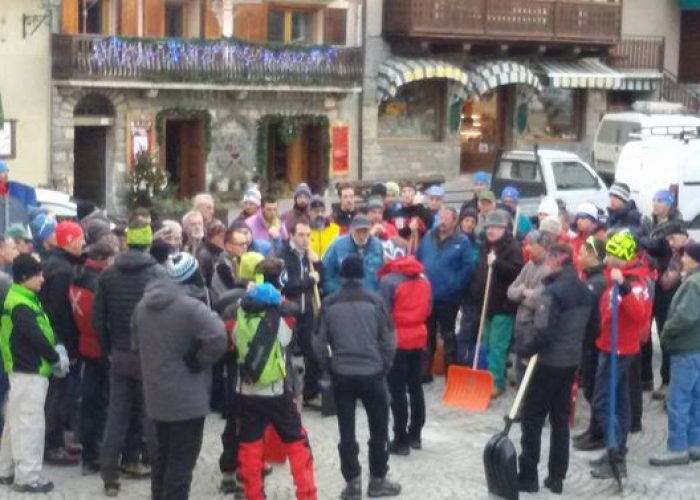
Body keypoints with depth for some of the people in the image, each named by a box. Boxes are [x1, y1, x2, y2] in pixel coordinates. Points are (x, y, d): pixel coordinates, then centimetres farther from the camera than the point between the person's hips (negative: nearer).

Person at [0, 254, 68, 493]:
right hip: (29, 372, -10)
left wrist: (56, 352, 3)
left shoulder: (24, 299, 12)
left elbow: (41, 332, 16)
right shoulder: (20, 306, -19)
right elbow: (35, 337, -22)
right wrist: (56, 359, -9)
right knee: (30, 423, -5)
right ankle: (27, 477, 0)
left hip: (24, 369, 10)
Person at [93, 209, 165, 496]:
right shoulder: (158, 274, -12)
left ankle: (110, 478, 12)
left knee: (116, 417, 9)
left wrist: (108, 350, 12)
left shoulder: (108, 274, 1)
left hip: (119, 355, 4)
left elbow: (98, 318, 3)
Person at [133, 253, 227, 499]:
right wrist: (199, 362, -17)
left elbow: (137, 342, 18)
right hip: (186, 396, -8)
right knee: (182, 460, 0)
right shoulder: (191, 307, -20)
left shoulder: (143, 305, 8)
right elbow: (218, 337, -32)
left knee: (163, 456, 21)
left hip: (156, 394, 8)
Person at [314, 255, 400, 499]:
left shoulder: (329, 303, -1)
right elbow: (389, 340, -3)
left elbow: (319, 343, 0)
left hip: (341, 375, 1)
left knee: (346, 431, 7)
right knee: (379, 429, 12)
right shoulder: (375, 301, -5)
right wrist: (384, 366, 11)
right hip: (372, 374, -1)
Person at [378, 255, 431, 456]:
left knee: (397, 392, 0)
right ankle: (415, 435, 22)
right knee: (416, 388, 14)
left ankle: (401, 440, 2)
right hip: (418, 338, 6)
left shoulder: (388, 280, -14)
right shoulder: (423, 278, 7)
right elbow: (428, 309, 13)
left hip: (397, 341, -6)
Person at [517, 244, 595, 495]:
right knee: (561, 418, 13)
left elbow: (542, 332, -21)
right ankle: (556, 477, 14)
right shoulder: (586, 291, 7)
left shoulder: (552, 292, -18)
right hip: (572, 361, 7)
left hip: (550, 362, -7)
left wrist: (524, 350, -7)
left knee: (532, 418, 2)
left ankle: (528, 476, 4)